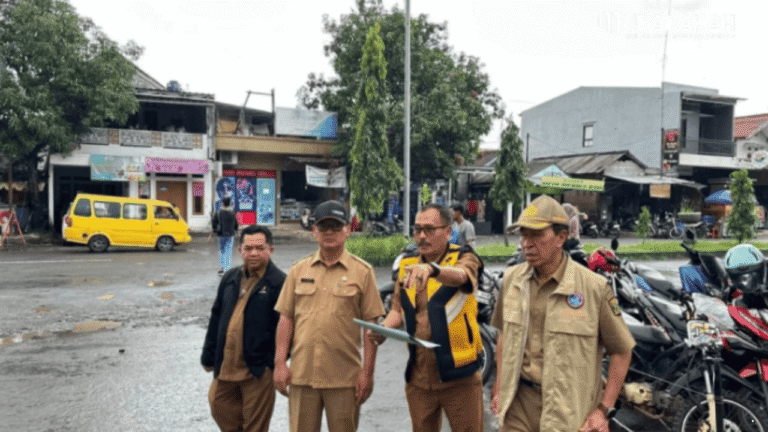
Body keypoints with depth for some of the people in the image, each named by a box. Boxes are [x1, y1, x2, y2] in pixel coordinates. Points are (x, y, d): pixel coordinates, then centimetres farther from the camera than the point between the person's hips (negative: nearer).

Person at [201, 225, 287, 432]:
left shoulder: (279, 283, -12)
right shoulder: (230, 279, 9)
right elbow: (216, 318, 15)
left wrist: (278, 364, -16)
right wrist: (208, 356, 16)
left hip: (258, 371, -6)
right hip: (225, 367, 6)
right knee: (219, 407, 18)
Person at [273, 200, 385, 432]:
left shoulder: (363, 271, 0)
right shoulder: (298, 270, 8)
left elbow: (371, 325, -2)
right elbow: (286, 319, 9)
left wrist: (367, 372, -5)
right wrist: (280, 363, 3)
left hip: (344, 378, -2)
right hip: (301, 375, 2)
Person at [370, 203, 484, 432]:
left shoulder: (463, 258, -7)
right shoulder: (407, 265, 8)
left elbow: (460, 276, -31)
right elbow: (398, 309, 12)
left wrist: (432, 269, -51)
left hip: (459, 378, -4)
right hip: (418, 378, 5)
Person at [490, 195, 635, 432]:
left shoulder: (594, 287, -13)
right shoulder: (511, 279, 0)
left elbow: (622, 351, -5)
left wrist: (604, 409, -7)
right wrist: (499, 387, 11)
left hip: (569, 410, -3)